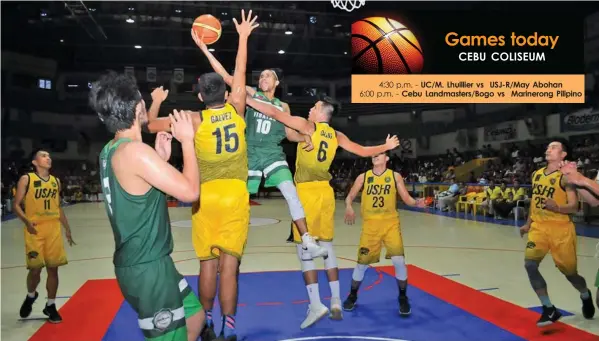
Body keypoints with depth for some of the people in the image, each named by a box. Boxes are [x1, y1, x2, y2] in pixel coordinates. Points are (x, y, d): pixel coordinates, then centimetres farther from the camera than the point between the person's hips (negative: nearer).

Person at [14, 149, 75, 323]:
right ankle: (30, 296, 29)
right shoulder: (26, 179, -3)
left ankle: (50, 305, 18)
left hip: (54, 230, 4)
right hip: (35, 230, -4)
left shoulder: (56, 181, 11)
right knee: (35, 269, -2)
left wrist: (67, 229, 15)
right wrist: (27, 221, -22)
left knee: (53, 268, 5)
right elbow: (16, 205, -5)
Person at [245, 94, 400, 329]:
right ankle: (336, 301, 17)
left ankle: (316, 305, -4)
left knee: (305, 249, -1)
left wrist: (246, 99, -2)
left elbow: (274, 113, -8)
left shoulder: (307, 126, -2)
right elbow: (364, 152, 18)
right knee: (327, 245, 14)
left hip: (308, 192, -6)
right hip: (326, 192, 6)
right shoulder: (337, 136, 12)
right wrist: (386, 147, 36)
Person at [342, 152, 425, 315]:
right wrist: (349, 207, -17)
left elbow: (406, 198, 3)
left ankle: (403, 298, 13)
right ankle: (352, 296, 27)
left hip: (391, 224, 0)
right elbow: (350, 196, 5)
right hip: (370, 225, 1)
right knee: (362, 263, 5)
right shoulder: (363, 177, 3)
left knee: (399, 261, -9)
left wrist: (417, 202, -19)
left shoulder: (395, 176, 2)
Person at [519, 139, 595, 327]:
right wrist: (528, 223, 22)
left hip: (561, 228, -5)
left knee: (569, 271, 7)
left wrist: (557, 208, -36)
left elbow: (574, 206, -16)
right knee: (529, 264, -13)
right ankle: (549, 309, 0)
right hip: (539, 226, 5)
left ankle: (586, 296, 43)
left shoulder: (565, 177, -12)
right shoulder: (536, 174, 8)